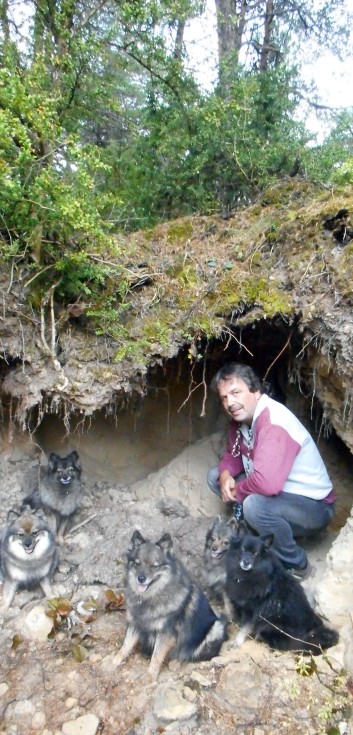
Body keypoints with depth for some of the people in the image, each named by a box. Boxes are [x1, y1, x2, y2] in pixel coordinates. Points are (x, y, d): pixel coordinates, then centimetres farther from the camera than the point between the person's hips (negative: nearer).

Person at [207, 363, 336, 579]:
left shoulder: (274, 423, -31)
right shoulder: (242, 417, -3)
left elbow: (267, 483, -43)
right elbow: (233, 454, 12)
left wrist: (237, 491, -21)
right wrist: (225, 475, -12)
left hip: (313, 506, -9)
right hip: (280, 495, 9)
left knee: (255, 505, -37)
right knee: (215, 476, 5)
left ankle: (296, 565, -10)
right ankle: (266, 533, 10)